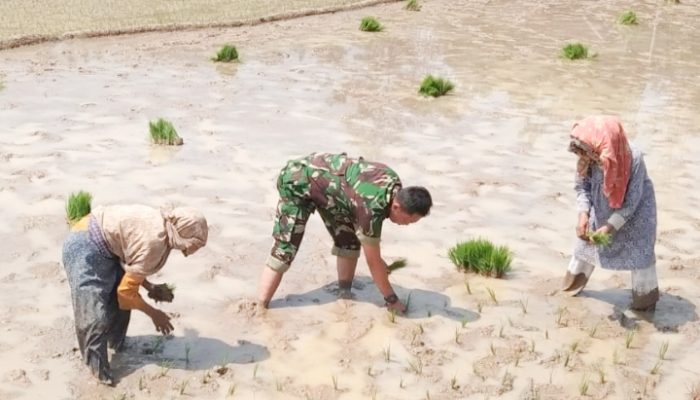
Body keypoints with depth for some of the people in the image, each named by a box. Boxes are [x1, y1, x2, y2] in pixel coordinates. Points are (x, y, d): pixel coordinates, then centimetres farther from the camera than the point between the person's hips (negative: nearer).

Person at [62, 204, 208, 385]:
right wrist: (154, 314, -2)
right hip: (85, 248, -10)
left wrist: (150, 287, 8)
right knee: (94, 318, -9)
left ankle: (117, 344, 42)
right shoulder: (154, 243, -23)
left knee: (118, 301, 20)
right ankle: (101, 377, -1)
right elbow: (126, 290, -15)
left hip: (100, 245, 10)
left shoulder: (161, 223, 4)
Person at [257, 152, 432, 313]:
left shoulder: (394, 183, -11)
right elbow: (373, 261, -22)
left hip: (318, 170, 9)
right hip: (297, 180, -9)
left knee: (349, 240, 5)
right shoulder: (372, 208, -34)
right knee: (285, 248, -11)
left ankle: (345, 294, 18)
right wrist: (392, 299, -10)